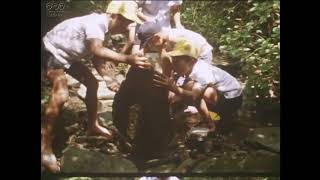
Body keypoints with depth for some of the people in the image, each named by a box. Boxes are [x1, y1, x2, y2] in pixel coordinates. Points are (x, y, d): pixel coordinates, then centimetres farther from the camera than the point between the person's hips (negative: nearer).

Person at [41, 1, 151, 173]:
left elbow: (97, 55, 8)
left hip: (67, 54, 10)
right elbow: (97, 51, -48)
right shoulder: (96, 22, -29)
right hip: (52, 51, -10)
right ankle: (45, 146, -19)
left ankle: (92, 126, 26)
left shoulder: (101, 24, 0)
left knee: (92, 84, 10)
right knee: (61, 95, -26)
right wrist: (127, 59, -55)